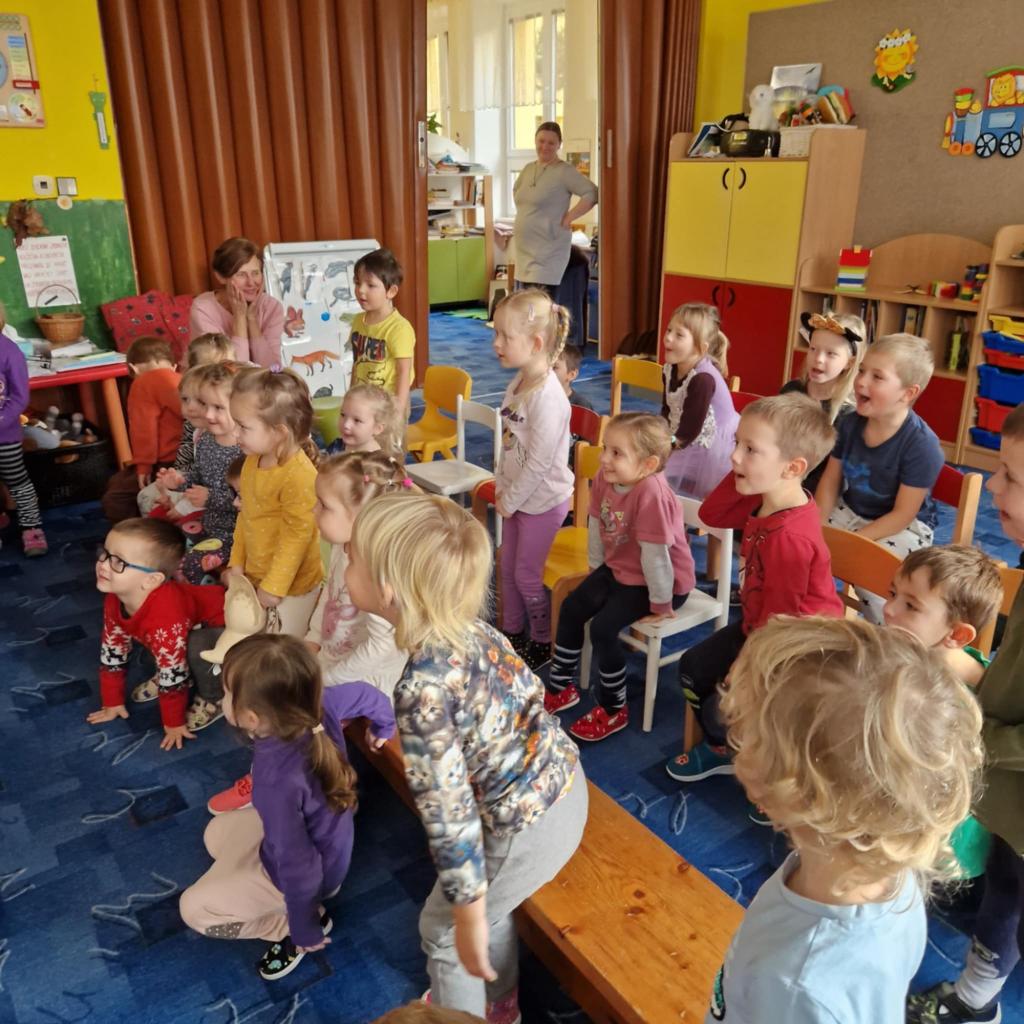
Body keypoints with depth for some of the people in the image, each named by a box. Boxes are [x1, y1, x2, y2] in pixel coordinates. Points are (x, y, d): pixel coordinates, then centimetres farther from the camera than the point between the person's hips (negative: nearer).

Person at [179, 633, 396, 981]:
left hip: (303, 867, -7)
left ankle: (297, 925, 13)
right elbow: (365, 694, -5)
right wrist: (384, 726, 18)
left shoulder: (277, 781, -43)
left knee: (194, 909, 8)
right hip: (324, 836, 7)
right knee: (216, 834, 24)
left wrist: (303, 931, -13)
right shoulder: (318, 705, -26)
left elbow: (299, 866, -31)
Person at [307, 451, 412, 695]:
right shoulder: (343, 546, -7)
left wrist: (327, 676, -19)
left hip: (364, 679, -7)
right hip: (329, 656, 7)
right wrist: (313, 639, 6)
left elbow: (382, 645, -29)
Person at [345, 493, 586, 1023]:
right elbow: (530, 688, 7)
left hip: (527, 825, -8)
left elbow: (450, 812, -26)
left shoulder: (422, 688, -32)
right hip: (562, 779, 8)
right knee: (487, 905, 34)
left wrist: (468, 916, -12)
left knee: (443, 929, 21)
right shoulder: (468, 625, -8)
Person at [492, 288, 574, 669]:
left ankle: (544, 641, 26)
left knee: (526, 574, 4)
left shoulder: (548, 397, -27)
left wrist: (511, 500, -15)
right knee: (508, 566, 18)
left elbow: (539, 462, -25)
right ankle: (512, 631, 37)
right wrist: (501, 486, 5)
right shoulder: (518, 382, 0)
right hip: (516, 494, 8)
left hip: (542, 500, -8)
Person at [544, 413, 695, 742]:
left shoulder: (651, 493, -35)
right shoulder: (605, 478, -11)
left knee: (603, 628, -19)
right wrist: (596, 570, 10)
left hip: (658, 581, -8)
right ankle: (560, 688, 24)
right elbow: (596, 526, 1)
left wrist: (661, 605, -22)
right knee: (571, 610, 5)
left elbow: (655, 554, -29)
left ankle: (614, 710, 3)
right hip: (617, 568, 8)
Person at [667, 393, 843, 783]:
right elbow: (711, 514, 3)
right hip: (758, 624, 9)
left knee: (722, 710, -10)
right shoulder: (764, 499, -10)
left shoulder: (790, 538, -35)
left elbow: (780, 617, -25)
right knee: (693, 669, 11)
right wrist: (741, 472, -13)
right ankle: (722, 749, 33)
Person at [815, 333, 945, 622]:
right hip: (851, 512, 6)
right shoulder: (850, 424, -7)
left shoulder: (921, 445, -24)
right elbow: (830, 482, 1)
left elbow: (902, 515, -22)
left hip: (905, 528, -6)